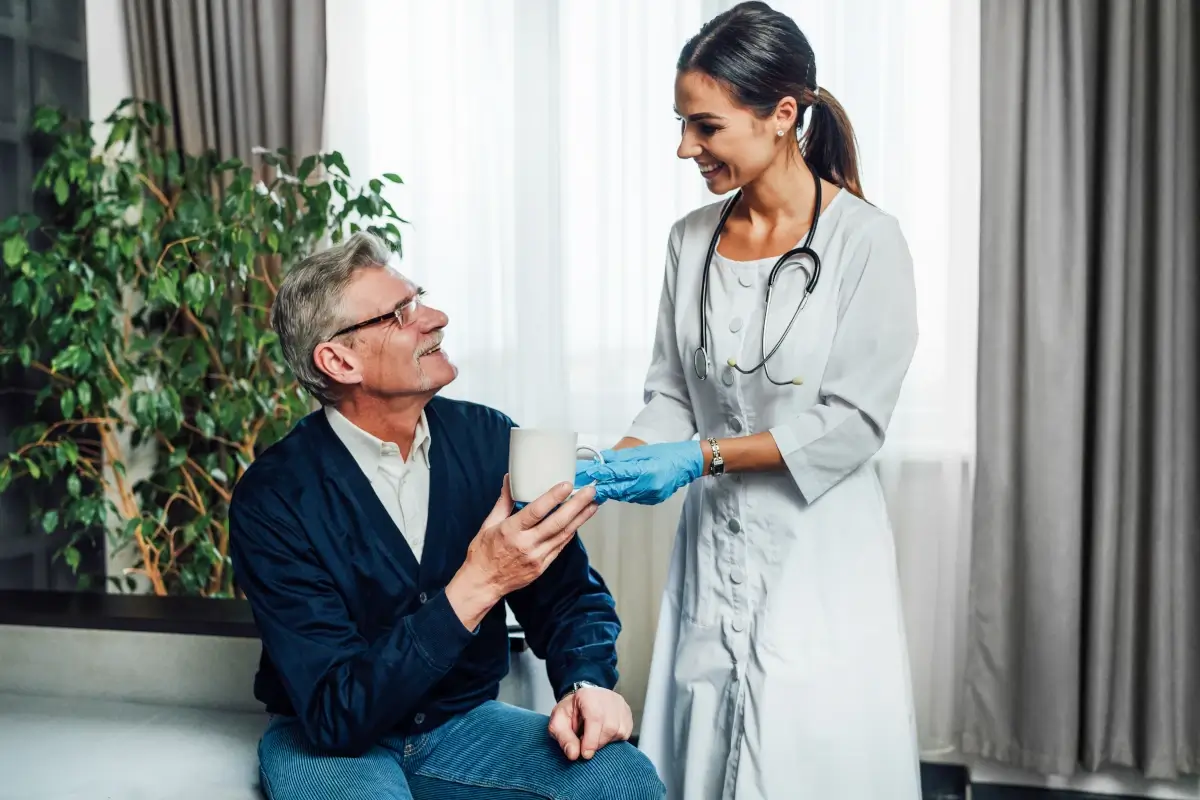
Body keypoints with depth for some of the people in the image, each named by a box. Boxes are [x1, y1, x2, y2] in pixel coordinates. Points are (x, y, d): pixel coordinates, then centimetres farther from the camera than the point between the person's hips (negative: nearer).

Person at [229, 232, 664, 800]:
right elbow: (335, 714, -24)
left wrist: (588, 683, -21)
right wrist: (477, 586, -34)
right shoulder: (273, 498, -19)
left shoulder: (488, 439, -8)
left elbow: (568, 591, 1)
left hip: (464, 722, 3)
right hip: (328, 743, -2)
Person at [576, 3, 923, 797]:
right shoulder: (692, 239, 5)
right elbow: (672, 395, 8)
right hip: (714, 546, 5)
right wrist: (612, 466, -9)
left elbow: (850, 423, -13)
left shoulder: (865, 240, -11)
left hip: (817, 551, -4)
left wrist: (703, 455, -18)